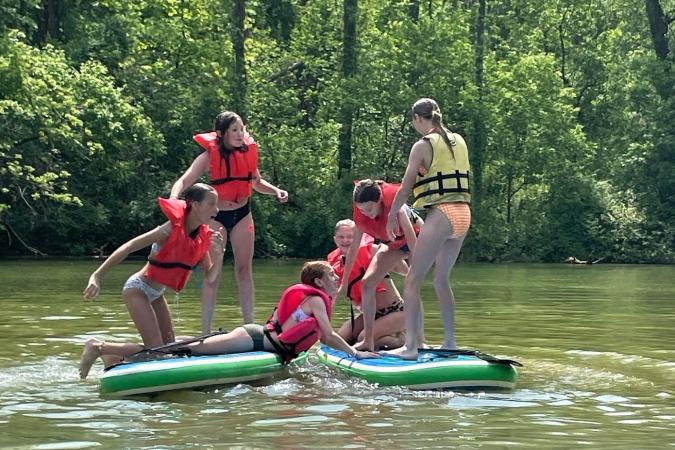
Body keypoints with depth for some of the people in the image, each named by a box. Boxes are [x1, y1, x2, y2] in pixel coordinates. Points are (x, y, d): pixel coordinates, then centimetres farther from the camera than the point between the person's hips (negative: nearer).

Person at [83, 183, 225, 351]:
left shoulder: (204, 236, -4)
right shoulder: (172, 229, -25)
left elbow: (209, 277, 2)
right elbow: (128, 247, -28)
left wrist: (218, 255, -20)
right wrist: (97, 275, -36)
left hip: (156, 293, 8)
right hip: (138, 288, -8)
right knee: (156, 348, -15)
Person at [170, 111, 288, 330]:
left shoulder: (248, 151, -3)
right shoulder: (210, 156, -16)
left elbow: (257, 182, 14)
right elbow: (183, 181, -22)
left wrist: (275, 191, -4)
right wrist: (174, 198, -42)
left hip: (242, 214, 4)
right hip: (216, 216, -4)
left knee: (244, 270, 6)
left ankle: (250, 326, 10)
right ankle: (206, 331, -1)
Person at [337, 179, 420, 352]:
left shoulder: (395, 208, -39)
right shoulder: (360, 217, -22)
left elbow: (413, 242, -37)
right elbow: (353, 248, -10)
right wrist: (344, 282, -2)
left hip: (416, 238, -5)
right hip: (392, 244, 5)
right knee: (367, 283, -7)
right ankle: (368, 342, -4)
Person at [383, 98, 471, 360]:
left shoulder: (423, 146, -6)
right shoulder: (459, 142, 14)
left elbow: (405, 189, -4)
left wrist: (392, 215, 11)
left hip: (441, 214, -8)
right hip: (463, 213, 8)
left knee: (413, 280, -4)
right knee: (442, 279, 20)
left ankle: (411, 347, -11)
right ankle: (450, 342, 22)